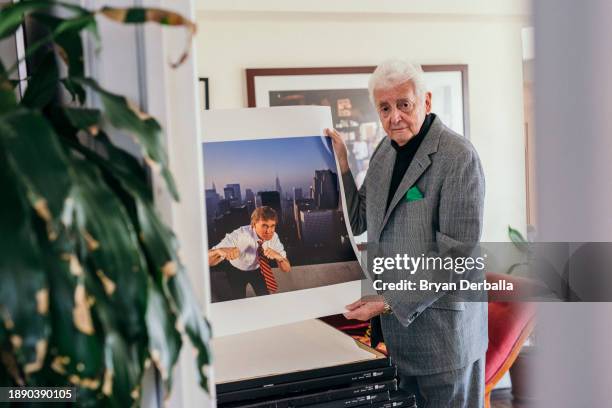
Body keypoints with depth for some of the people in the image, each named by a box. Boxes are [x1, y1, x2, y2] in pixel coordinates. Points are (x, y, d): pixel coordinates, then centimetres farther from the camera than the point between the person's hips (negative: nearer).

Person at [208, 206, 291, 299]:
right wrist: (220, 251, -68)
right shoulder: (239, 235, -37)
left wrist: (279, 257, -44)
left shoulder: (273, 237, -24)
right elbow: (207, 259, -44)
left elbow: (287, 269, -20)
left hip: (257, 270, 3)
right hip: (237, 272, -2)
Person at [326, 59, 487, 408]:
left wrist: (392, 302, -20)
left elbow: (457, 254, -19)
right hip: (392, 326, 7)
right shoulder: (385, 151, 7)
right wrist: (340, 164, 0)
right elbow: (359, 222, 11)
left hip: (442, 326, -6)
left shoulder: (458, 157, -16)